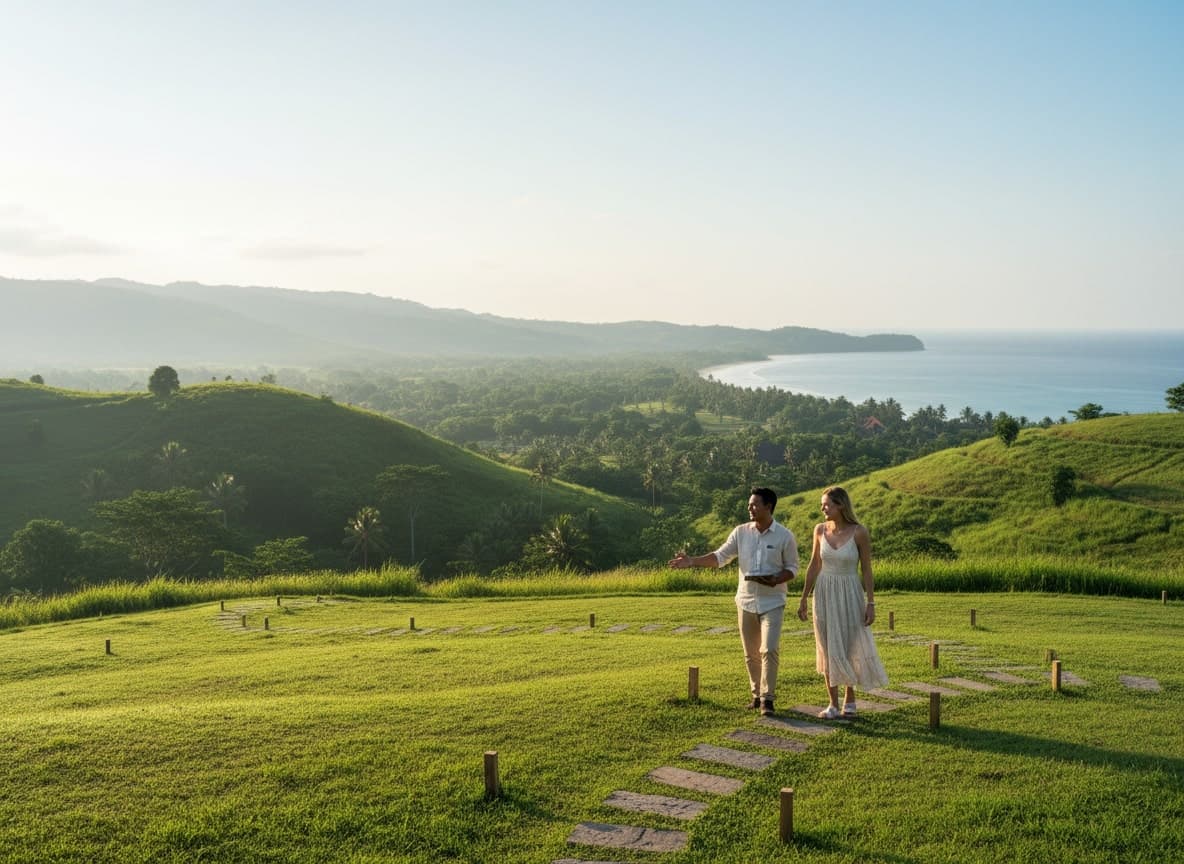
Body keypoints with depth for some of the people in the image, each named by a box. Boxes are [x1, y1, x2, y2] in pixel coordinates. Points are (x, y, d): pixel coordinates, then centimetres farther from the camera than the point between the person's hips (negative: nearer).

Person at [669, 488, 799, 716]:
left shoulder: (785, 536, -7)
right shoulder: (741, 532, 1)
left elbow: (792, 568, -1)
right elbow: (720, 556, 0)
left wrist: (775, 580, -20)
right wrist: (692, 561, -13)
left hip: (772, 602, -3)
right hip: (746, 601, 4)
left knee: (769, 649, -13)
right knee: (751, 653, 10)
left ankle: (767, 698, -4)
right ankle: (757, 694, 24)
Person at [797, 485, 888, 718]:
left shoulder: (859, 532, -13)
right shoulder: (820, 529, -2)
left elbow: (867, 570, -7)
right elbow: (814, 566, 6)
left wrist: (871, 604, -10)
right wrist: (803, 599, 7)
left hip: (850, 594, -3)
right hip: (824, 594, 3)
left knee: (851, 648, 4)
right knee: (828, 649, 4)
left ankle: (849, 698, 26)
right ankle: (833, 704, 12)